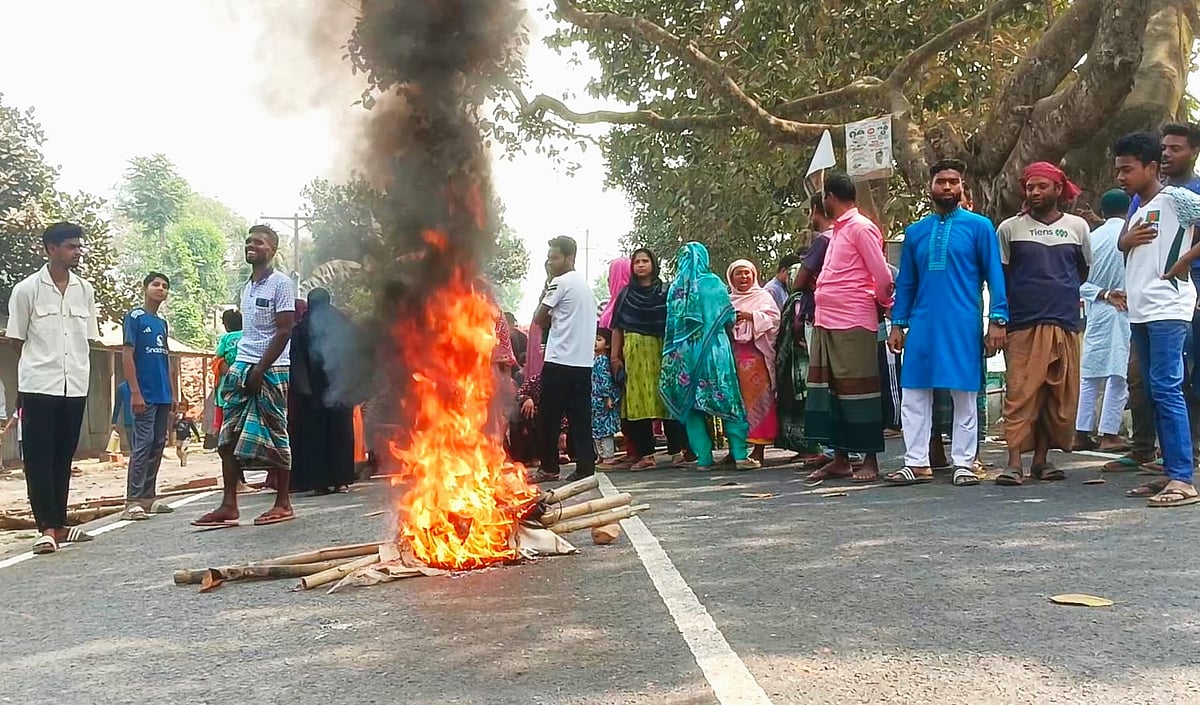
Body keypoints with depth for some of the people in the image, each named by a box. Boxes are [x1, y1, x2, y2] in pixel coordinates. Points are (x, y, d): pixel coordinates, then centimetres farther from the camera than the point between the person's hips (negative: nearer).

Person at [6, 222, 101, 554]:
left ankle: (59, 523, 19)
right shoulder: (27, 289, -3)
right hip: (39, 384, -4)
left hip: (76, 386, 4)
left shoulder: (85, 290, 7)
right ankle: (46, 527, 1)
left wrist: (79, 370, 7)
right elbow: (17, 340, 4)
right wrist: (40, 364, 9)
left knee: (63, 457, 11)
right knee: (39, 458, -2)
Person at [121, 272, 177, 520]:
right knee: (142, 446, -10)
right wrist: (135, 392, -16)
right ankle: (133, 501, -8)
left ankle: (148, 497, 16)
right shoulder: (134, 317, -3)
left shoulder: (162, 323, 17)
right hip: (144, 395, -7)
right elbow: (127, 355, -10)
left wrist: (173, 394, 16)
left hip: (163, 396, 7)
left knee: (157, 446, 9)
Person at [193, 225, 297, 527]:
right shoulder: (247, 287, 17)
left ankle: (283, 504, 9)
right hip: (242, 366, 7)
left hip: (271, 369, -7)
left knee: (275, 436, -1)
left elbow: (284, 331, -12)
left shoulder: (281, 283, -6)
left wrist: (259, 370, -15)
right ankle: (229, 505, 6)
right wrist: (240, 367, 12)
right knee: (229, 436, 2)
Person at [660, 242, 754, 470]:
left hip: (684, 353, 2)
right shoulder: (712, 282, -2)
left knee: (691, 404, 7)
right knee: (728, 400, 1)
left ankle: (703, 458, 4)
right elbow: (729, 316, 1)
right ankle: (740, 455, -4)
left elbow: (671, 323, 6)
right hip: (713, 349, -2)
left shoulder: (675, 287, 4)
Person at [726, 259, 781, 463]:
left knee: (757, 397, -8)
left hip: (755, 353, -4)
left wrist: (751, 316, -14)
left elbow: (773, 319, -4)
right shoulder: (728, 300, 20)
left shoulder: (763, 296, 9)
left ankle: (759, 448, -6)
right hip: (732, 354, 4)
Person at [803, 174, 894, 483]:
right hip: (825, 322, 9)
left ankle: (870, 459, 6)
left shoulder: (861, 227, -8)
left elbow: (883, 276, -11)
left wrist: (883, 304, 4)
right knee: (828, 387, 9)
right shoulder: (838, 229, 19)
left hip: (852, 324, -9)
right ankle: (840, 458, 16)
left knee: (857, 388, -3)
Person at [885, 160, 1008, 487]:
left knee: (964, 396, 4)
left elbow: (994, 275, 0)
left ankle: (963, 464, 12)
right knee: (914, 395, 3)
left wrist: (997, 320, -8)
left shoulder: (979, 226, 3)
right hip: (922, 325, 3)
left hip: (964, 325, -3)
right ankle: (917, 463, 11)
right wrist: (897, 324, 8)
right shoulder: (915, 231, 12)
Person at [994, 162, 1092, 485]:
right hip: (1022, 325, -2)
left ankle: (1042, 458, 15)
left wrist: (1061, 291, 14)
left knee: (1061, 395, 4)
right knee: (1020, 394, -8)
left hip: (1065, 324, 3)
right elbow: (999, 276, 9)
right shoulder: (1010, 228, 6)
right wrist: (1000, 319, 4)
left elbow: (1085, 271, 24)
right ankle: (1014, 462, -8)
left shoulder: (1078, 226, 11)